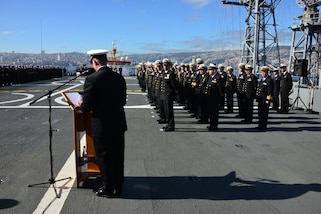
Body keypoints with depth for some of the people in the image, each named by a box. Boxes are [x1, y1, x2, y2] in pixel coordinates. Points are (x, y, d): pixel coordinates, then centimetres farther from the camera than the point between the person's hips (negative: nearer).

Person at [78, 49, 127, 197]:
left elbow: (86, 107, -15)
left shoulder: (91, 79, -16)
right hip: (119, 124, 5)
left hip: (101, 126, -5)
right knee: (118, 157, 16)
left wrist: (81, 104, 7)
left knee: (104, 158, 10)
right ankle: (118, 187, 29)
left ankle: (108, 189, 22)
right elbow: (123, 101, 8)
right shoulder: (119, 78, 1)